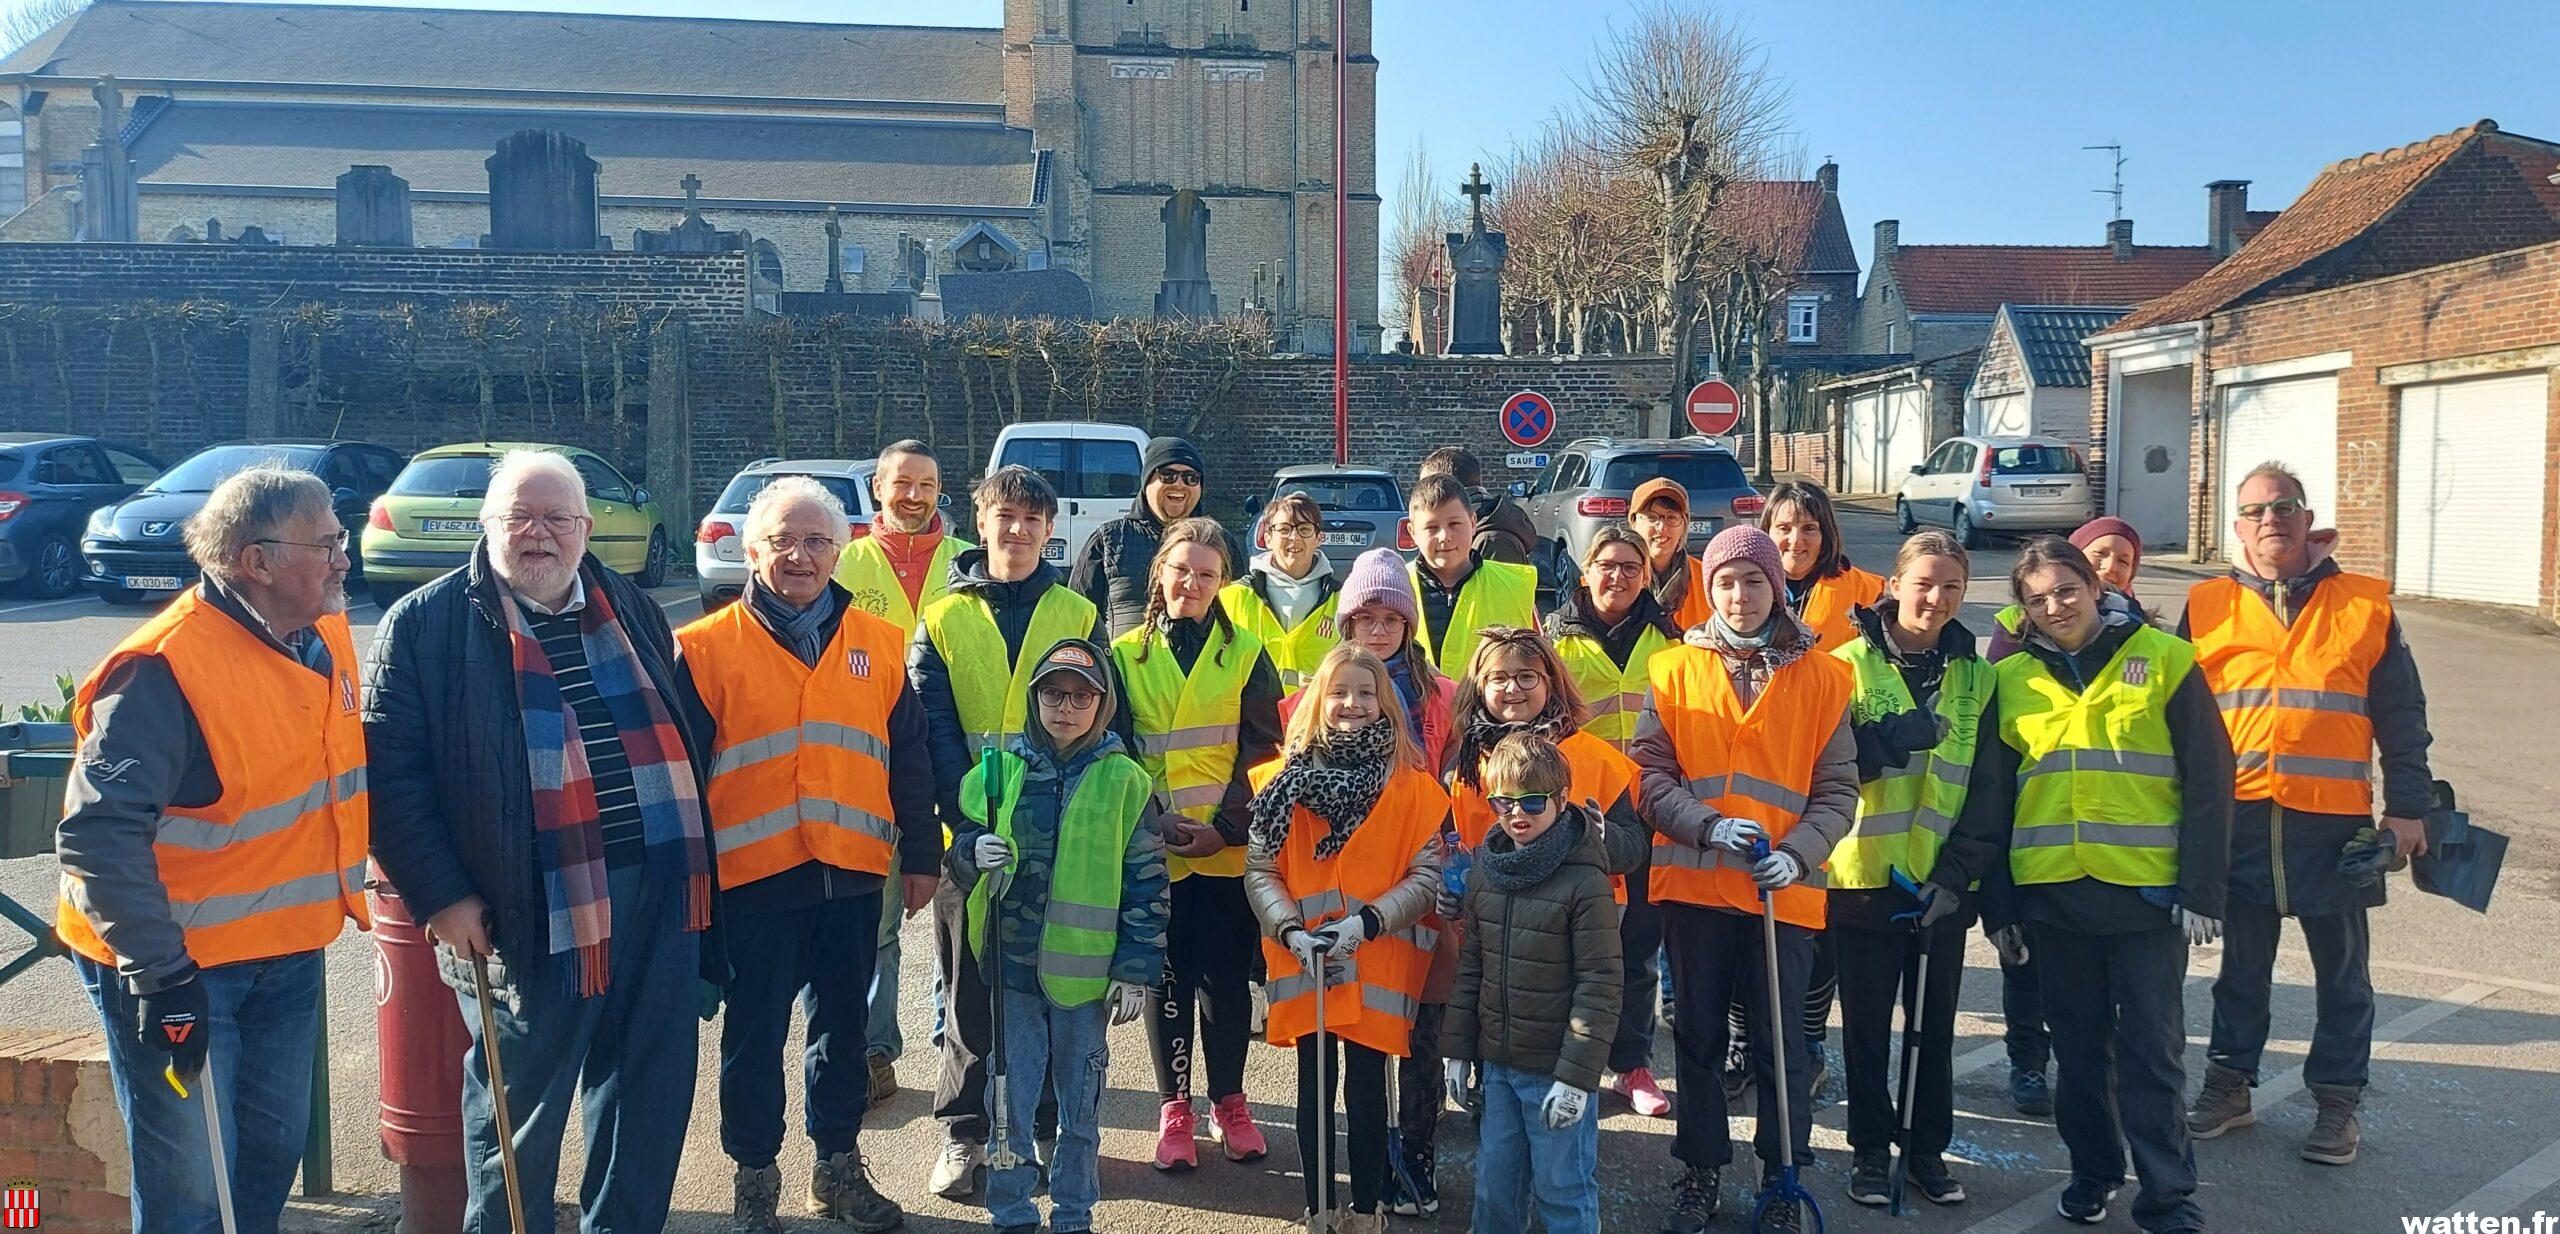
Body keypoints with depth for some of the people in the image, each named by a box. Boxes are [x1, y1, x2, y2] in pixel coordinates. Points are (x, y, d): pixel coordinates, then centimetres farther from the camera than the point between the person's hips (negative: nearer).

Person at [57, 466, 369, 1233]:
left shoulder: (327, 637, 2)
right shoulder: (167, 667, -23)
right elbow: (98, 835, -25)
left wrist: (343, 892, 17)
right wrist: (159, 974, -26)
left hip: (289, 951, 8)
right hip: (178, 966, -7)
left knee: (274, 1149, 19)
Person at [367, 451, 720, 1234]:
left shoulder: (632, 609, 13)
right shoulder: (425, 624, -2)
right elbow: (391, 772, -6)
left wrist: (691, 852, 12)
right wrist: (439, 895, -11)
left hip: (662, 896, 5)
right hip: (530, 909, -5)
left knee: (651, 1091, 14)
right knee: (520, 1107, 9)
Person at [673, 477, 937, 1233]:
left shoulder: (879, 643, 5)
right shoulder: (708, 648, -3)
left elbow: (909, 758, 9)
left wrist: (920, 854, 8)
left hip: (854, 874, 3)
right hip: (753, 878, -2)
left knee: (844, 1028, 15)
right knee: (754, 1034, 9)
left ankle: (839, 1167, 31)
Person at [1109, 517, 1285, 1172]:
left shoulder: (1245, 656, 3)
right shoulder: (1126, 656, 5)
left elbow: (1261, 750, 0)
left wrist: (1227, 826, -10)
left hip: (1229, 850, 0)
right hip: (1153, 850, 1)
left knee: (1226, 976, 7)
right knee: (1167, 976, 7)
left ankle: (1228, 1101, 23)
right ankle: (1174, 1107, 20)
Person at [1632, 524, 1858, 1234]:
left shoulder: (1821, 677, 3)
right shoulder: (1676, 670, 4)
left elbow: (1837, 788, 2)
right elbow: (1649, 774, 0)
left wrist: (1797, 854, -14)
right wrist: (1707, 826, -16)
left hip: (1784, 890, -1)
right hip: (1694, 884, 1)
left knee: (1780, 1042, 4)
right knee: (1699, 1036, 12)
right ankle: (1701, 1173, 28)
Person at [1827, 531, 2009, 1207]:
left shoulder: (1977, 676, 4)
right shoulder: (1851, 663, -3)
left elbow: (1988, 790, 2)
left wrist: (1958, 871, -8)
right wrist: (1894, 737, -24)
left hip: (1944, 886, 2)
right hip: (1864, 875, -2)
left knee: (1935, 1023, 13)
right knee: (1867, 1024, 8)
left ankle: (1928, 1148, 27)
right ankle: (1871, 1149, 22)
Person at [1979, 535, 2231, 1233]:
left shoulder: (2163, 661, -2)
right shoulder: (2013, 679, 6)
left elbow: (2209, 781, -3)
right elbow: (1992, 797, 10)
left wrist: (2202, 891, -8)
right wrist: (1998, 905, 7)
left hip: (2147, 890, -3)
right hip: (2052, 894, 3)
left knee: (2151, 1050, 2)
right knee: (2078, 1045, 13)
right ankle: (2093, 1170, 29)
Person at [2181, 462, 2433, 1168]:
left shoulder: (2364, 606, 4)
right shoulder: (2207, 607, 5)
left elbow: (2402, 716, 7)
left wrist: (2408, 806, 2)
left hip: (2334, 820, -1)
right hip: (2236, 819, 1)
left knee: (2342, 970, 9)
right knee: (2241, 965, 13)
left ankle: (2338, 1101, 22)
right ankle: (2229, 1084, 26)